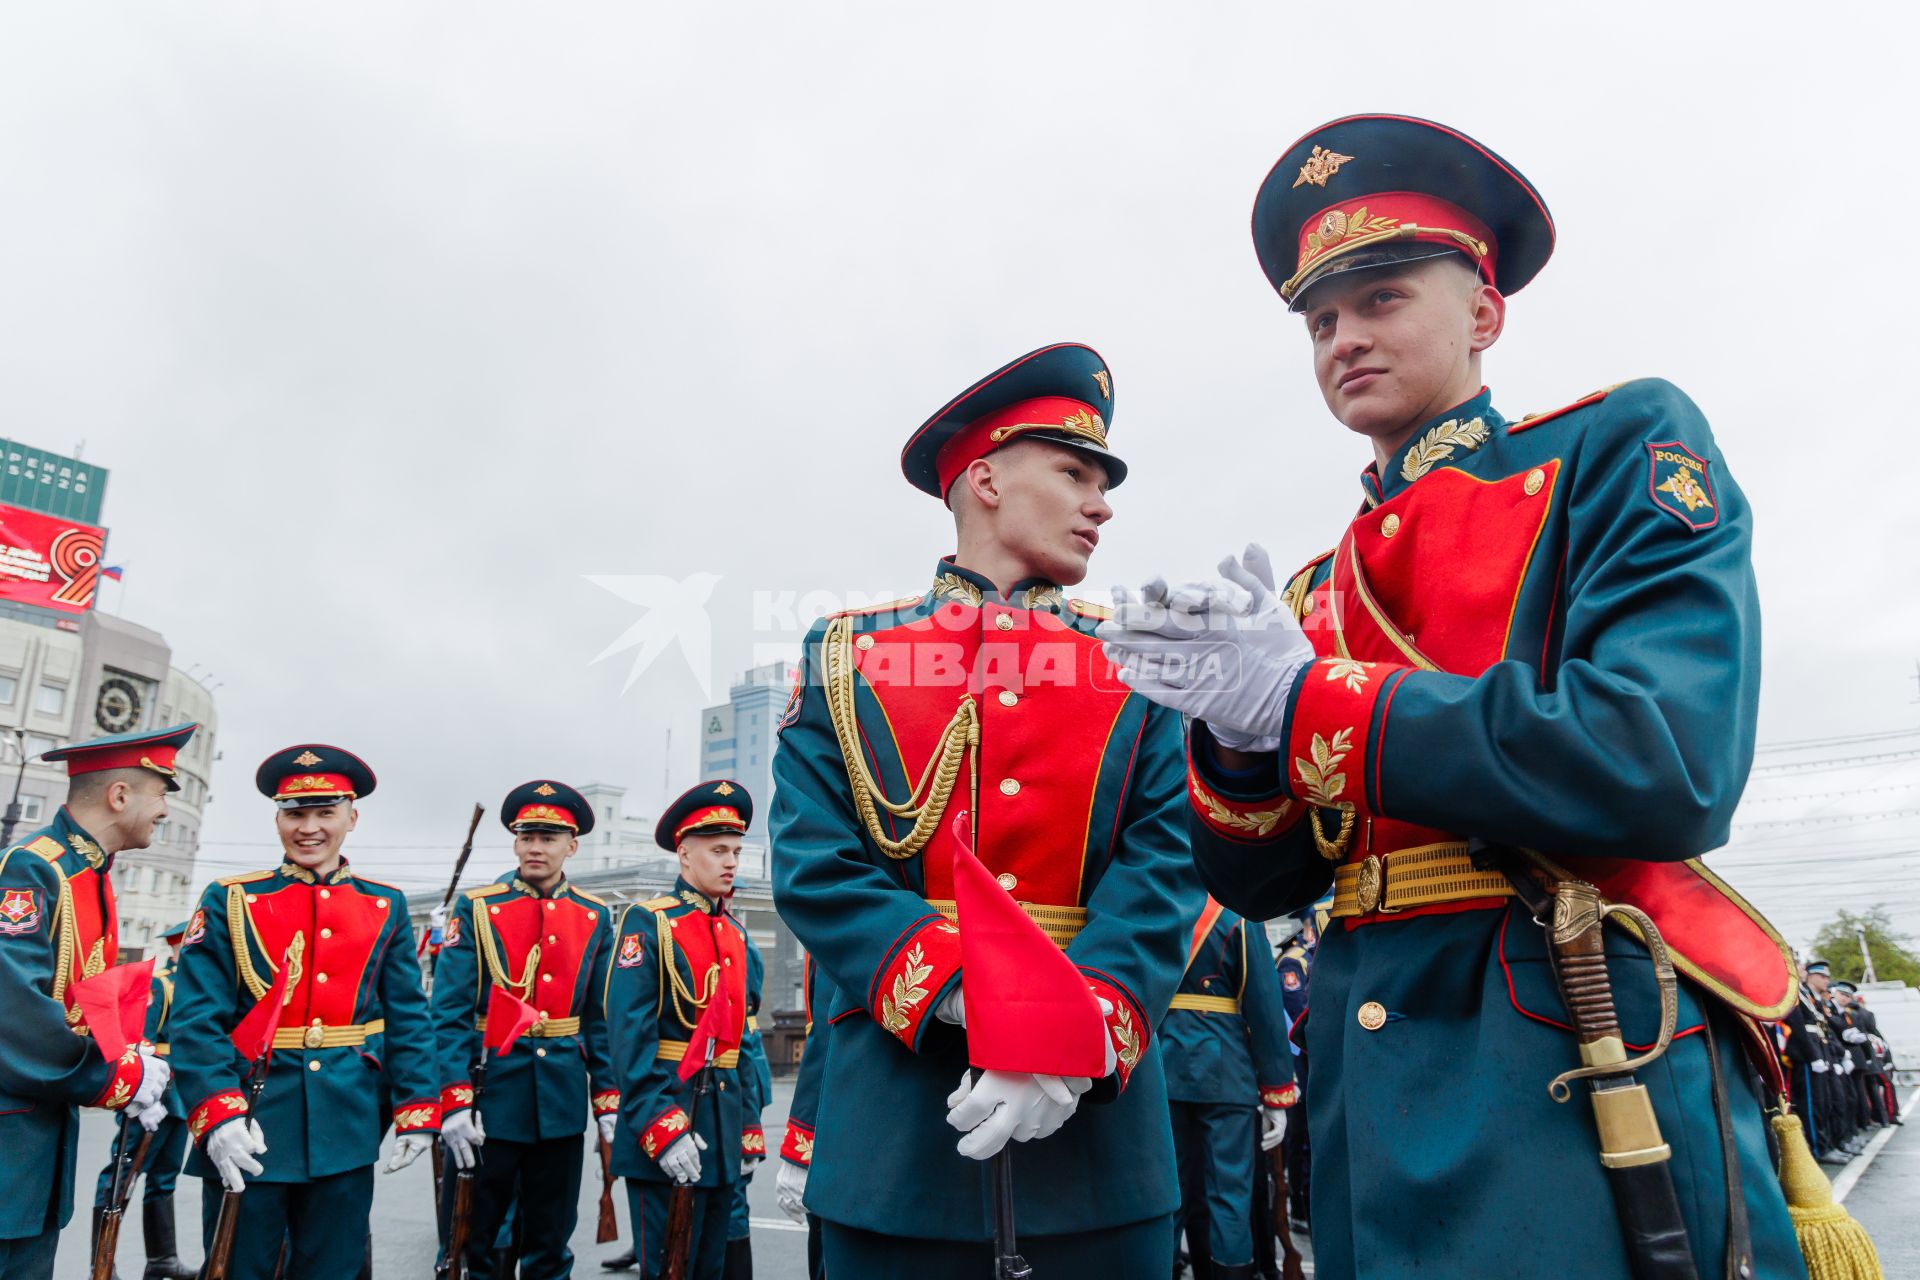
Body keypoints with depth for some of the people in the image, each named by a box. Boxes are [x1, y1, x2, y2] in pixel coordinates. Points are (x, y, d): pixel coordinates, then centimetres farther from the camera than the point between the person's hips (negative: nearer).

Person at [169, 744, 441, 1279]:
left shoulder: (385, 906, 6)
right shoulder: (228, 901, 1)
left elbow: (408, 1018, 5)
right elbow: (197, 1019, -7)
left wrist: (417, 1109, -3)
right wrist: (217, 1113, -19)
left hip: (346, 1132, 2)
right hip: (249, 1129, -2)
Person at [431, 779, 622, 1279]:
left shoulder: (596, 918, 5)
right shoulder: (476, 909, -3)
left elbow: (603, 1018, 7)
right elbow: (449, 1012, -8)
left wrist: (608, 1101, 2)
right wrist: (454, 1100, -15)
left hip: (562, 1101, 2)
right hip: (490, 1092, -2)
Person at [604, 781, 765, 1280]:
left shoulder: (738, 935, 12)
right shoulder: (648, 922, -9)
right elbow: (630, 1036, -16)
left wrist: (749, 1131, 12)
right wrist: (661, 1128, -22)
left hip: (722, 1123, 7)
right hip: (666, 1114, -7)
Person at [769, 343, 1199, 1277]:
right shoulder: (845, 656, 4)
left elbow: (1160, 869, -3)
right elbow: (814, 866, -5)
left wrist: (1077, 1040, -19)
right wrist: (963, 999, -19)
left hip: (1097, 1108, 2)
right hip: (897, 1113, -1)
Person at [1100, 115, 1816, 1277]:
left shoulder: (1621, 446, -2)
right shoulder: (1318, 592, 12)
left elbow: (1670, 765, -19)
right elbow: (1255, 880, 10)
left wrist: (1304, 701, -15)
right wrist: (1235, 727, -12)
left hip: (1577, 1087, -5)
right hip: (1378, 1094, 6)